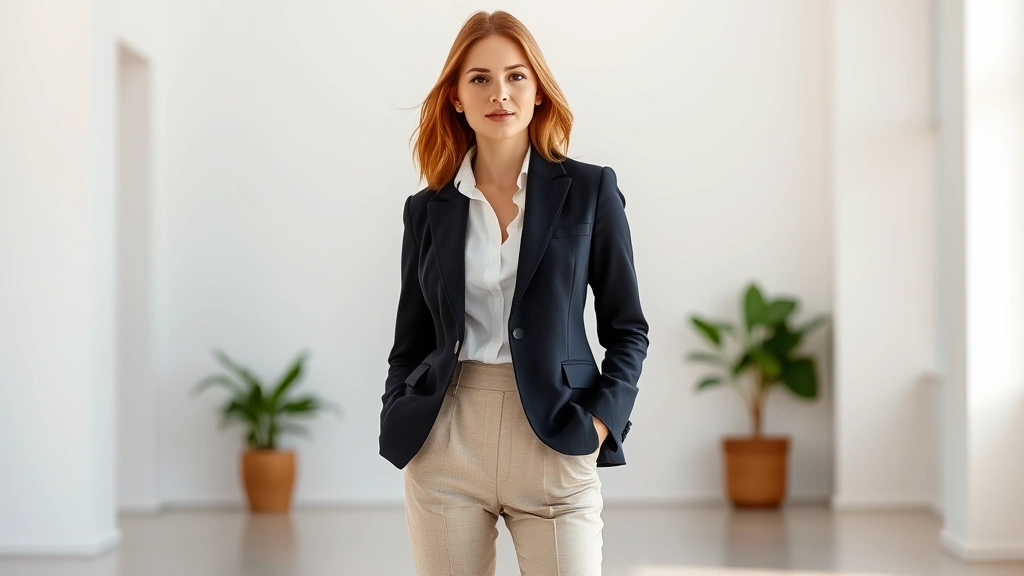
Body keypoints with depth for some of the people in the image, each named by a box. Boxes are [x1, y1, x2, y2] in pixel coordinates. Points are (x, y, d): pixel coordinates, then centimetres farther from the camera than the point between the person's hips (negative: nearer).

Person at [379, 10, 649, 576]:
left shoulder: (590, 190, 3)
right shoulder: (428, 209, 8)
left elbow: (627, 328, 5)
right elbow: (410, 341, 14)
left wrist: (597, 423, -8)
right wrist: (398, 431, 2)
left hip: (554, 444, -2)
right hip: (447, 444, 2)